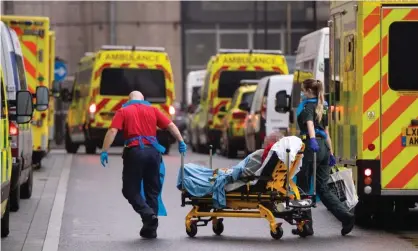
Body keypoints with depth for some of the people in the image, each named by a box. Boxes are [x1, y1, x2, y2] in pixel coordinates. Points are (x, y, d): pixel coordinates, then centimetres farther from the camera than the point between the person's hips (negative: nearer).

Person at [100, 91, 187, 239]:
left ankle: (148, 214, -16)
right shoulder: (152, 110, 16)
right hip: (153, 151, 3)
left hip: (134, 151, -3)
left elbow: (112, 131, -4)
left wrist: (104, 151, -5)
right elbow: (170, 125, 9)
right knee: (152, 190, 12)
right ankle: (150, 229, 13)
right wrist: (181, 142, 12)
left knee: (130, 189, 7)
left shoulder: (123, 112, 8)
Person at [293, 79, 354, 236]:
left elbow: (309, 123, -25)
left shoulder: (308, 106, -4)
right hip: (324, 147, 8)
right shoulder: (322, 108, 20)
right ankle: (346, 216, -6)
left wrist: (312, 139, -41)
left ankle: (306, 225, 4)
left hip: (312, 147, -8)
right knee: (322, 188, 9)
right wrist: (330, 153, 28)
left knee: (303, 186, 3)